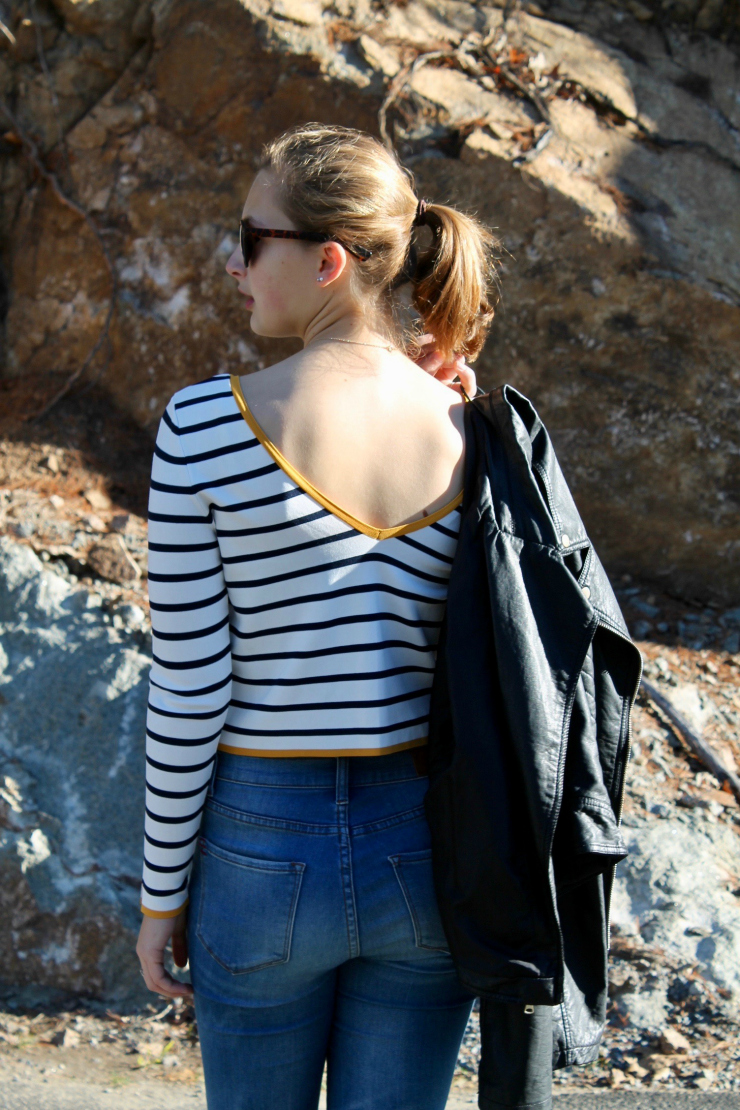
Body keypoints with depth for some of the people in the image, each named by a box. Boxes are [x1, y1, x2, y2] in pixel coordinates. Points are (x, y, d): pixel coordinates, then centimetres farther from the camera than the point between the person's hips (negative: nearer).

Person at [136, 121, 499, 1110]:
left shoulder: (205, 427, -15)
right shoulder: (475, 429, -6)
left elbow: (188, 693, -12)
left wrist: (162, 894, 0)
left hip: (264, 846, -2)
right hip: (426, 847, 2)